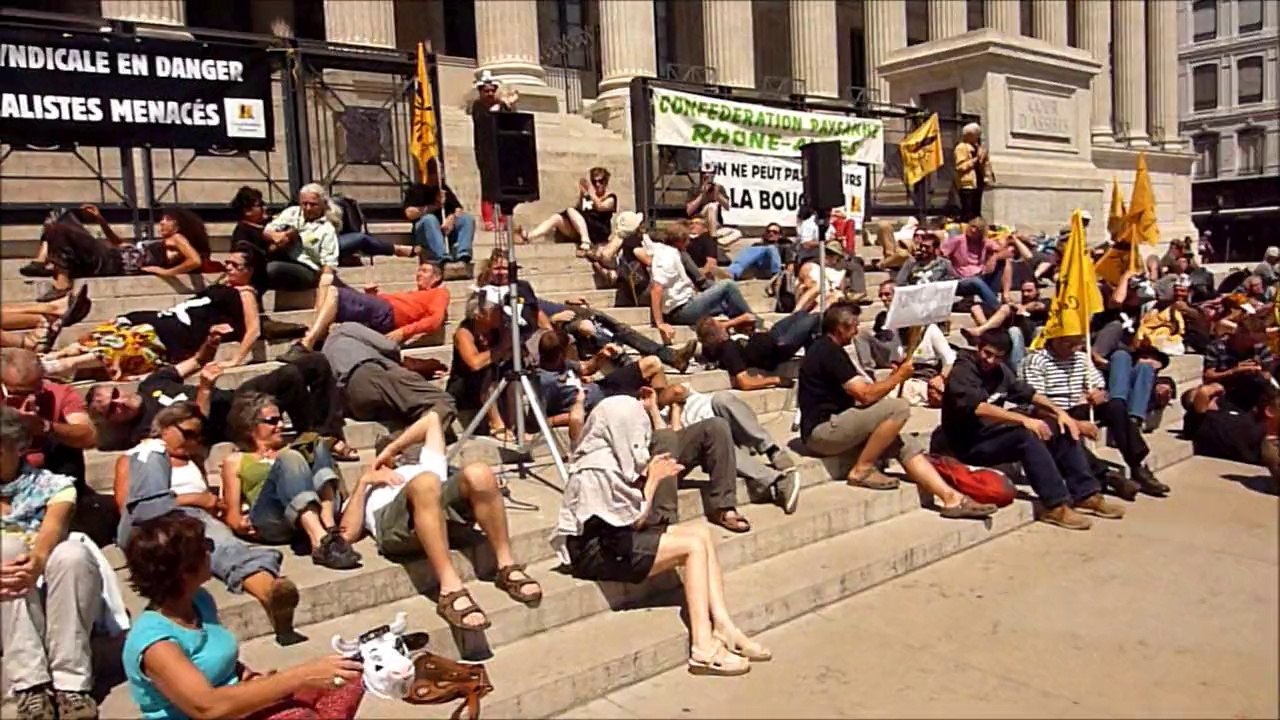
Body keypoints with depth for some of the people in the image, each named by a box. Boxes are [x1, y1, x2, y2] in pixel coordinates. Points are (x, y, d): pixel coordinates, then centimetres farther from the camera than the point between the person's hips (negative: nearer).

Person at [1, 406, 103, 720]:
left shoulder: (53, 485, 8)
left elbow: (54, 527, -14)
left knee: (72, 553, -33)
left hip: (57, 590, -1)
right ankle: (30, 685, -39)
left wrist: (38, 560, -39)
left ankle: (71, 684, -35)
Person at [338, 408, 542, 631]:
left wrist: (392, 447, 39)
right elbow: (348, 534, 16)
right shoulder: (364, 494, 37)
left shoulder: (425, 467, 46)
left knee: (478, 473, -28)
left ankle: (507, 566, -23)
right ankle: (450, 589, -46)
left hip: (448, 511, 3)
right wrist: (363, 482, 15)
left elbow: (433, 418, 43)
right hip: (393, 525, -3)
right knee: (425, 482, -36)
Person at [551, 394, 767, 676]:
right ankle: (703, 646, -17)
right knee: (694, 546, -16)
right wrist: (653, 478, -7)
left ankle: (722, 626, -9)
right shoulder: (598, 469, -19)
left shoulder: (612, 459, 11)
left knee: (702, 533, -4)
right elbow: (636, 520, -15)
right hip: (594, 552, -10)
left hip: (612, 539, 10)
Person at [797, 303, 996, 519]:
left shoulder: (826, 349, 18)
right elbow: (866, 395, -18)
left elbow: (861, 393, 16)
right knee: (899, 408, -21)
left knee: (906, 444, 1)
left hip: (831, 427, 10)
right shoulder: (829, 352, -15)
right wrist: (899, 376, -5)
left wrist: (894, 375, 9)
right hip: (822, 431, -10)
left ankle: (952, 498, -3)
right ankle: (862, 470, -10)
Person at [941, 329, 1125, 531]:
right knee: (1026, 435, -31)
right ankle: (1056, 505, -28)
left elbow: (1028, 393, 17)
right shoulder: (962, 372, -16)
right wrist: (1024, 419, -36)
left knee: (1061, 429, 0)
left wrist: (1059, 412, 0)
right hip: (970, 445, -9)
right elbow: (977, 407, -31)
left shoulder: (1000, 371, 10)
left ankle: (1086, 494, 1)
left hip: (994, 435, 9)